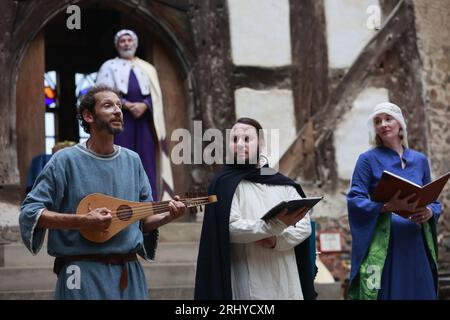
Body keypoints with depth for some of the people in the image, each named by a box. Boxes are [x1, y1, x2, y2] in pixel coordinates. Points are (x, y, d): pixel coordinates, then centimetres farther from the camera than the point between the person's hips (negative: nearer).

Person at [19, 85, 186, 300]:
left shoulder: (132, 160, 7)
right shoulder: (66, 160, -7)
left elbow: (143, 221, 12)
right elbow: (30, 212, -9)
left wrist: (167, 216, -9)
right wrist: (82, 222, -20)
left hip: (130, 272, 5)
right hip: (85, 273, -4)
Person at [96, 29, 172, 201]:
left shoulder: (148, 68, 21)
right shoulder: (109, 66, 14)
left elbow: (155, 95, 9)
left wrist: (144, 105, -12)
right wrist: (127, 105, -14)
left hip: (144, 120, 2)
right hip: (119, 119, -2)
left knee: (146, 161, -4)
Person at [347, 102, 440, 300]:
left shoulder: (420, 160, 13)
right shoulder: (368, 159, 1)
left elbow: (434, 201, 15)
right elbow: (355, 200, -8)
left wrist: (429, 212, -8)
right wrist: (389, 206, -23)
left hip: (415, 244, 4)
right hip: (382, 245, -4)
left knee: (418, 293, 1)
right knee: (386, 293, -5)